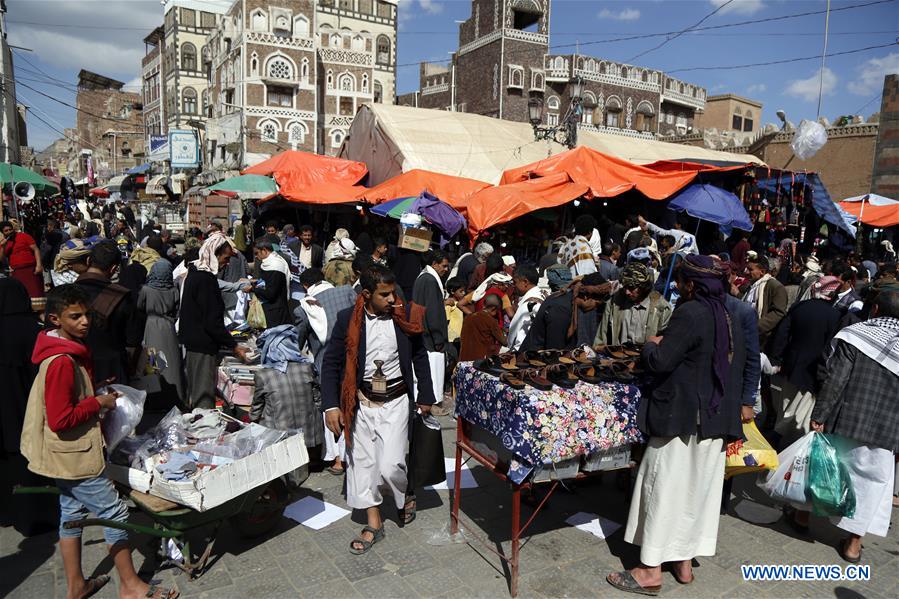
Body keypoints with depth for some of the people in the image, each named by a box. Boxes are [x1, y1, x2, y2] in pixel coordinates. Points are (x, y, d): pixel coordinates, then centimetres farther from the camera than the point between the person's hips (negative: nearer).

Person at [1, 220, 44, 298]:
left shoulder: (24, 236, 1)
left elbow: (35, 249, -4)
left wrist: (39, 265, -14)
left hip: (31, 270, -4)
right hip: (16, 273, 4)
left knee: (35, 293, -8)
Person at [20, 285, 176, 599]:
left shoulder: (71, 351, 6)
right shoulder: (61, 363, -26)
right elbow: (59, 420, -27)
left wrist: (99, 397, 7)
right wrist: (99, 403, -18)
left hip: (68, 454, 10)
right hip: (75, 455, -10)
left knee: (72, 513, 19)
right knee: (115, 513, 0)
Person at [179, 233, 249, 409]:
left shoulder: (194, 272, 9)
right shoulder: (205, 278, -21)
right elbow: (212, 321, -23)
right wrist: (234, 346, -17)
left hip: (191, 342, 10)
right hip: (203, 347, -10)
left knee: (194, 392, 18)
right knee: (204, 396, -3)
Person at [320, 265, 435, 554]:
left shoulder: (404, 317, -3)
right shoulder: (347, 320, -6)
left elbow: (419, 356, 9)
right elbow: (331, 363, -2)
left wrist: (425, 396, 11)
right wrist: (331, 405, -9)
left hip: (395, 402, -1)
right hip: (361, 402, 1)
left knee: (390, 465, -8)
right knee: (362, 462, 8)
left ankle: (405, 495, 27)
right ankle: (374, 524, 26)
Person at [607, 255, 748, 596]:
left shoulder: (690, 313, -17)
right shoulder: (728, 319, 11)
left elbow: (659, 361, -21)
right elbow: (736, 368, 19)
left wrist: (651, 344, 0)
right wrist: (734, 405, 29)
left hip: (682, 415, -9)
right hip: (715, 418, 9)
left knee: (665, 488, -1)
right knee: (698, 487, 14)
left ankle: (651, 571, 7)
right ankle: (684, 562, 26)